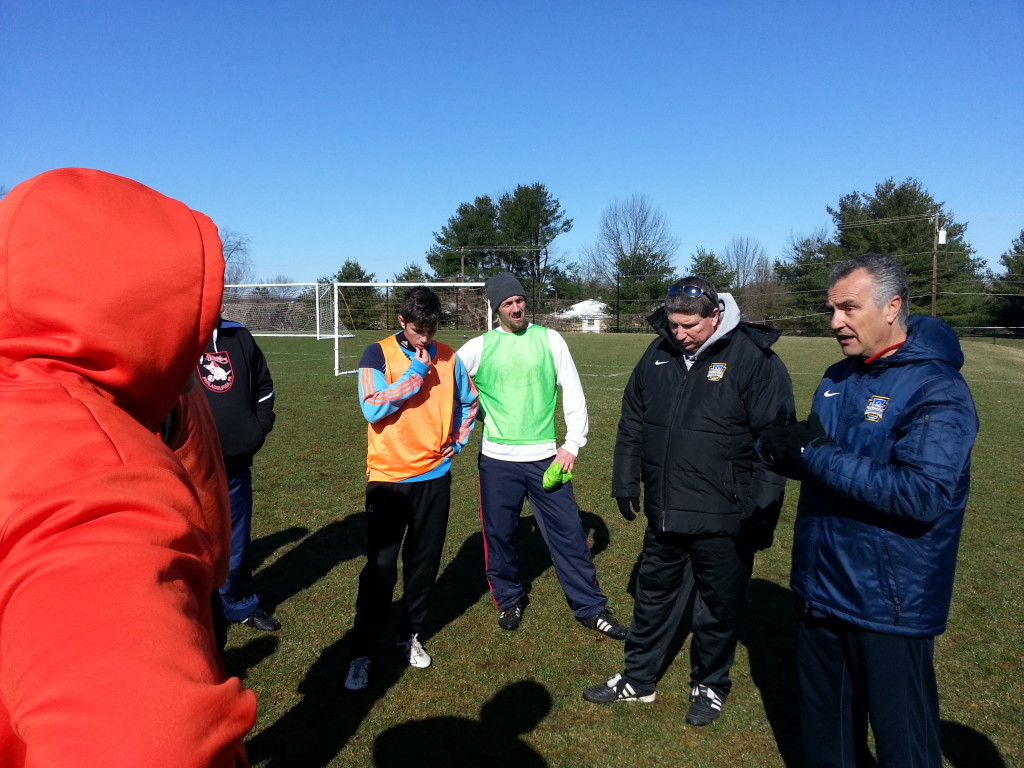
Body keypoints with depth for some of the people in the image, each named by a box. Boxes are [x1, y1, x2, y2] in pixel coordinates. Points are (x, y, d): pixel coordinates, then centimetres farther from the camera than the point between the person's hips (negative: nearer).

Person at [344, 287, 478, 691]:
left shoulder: (448, 357, 4)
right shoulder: (378, 354, -6)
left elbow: (468, 401, 20)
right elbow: (372, 408, -19)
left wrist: (458, 441, 8)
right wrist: (415, 372, -17)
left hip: (435, 476, 3)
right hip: (388, 478, -3)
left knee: (424, 563, 12)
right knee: (380, 567, -1)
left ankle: (412, 635, 31)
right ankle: (361, 653, 13)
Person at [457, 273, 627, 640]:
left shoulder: (549, 339, 1)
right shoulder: (479, 347, -1)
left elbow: (573, 393, 1)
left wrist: (572, 444, -5)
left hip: (546, 457, 0)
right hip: (497, 460, 0)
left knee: (569, 533, 4)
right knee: (498, 534, 10)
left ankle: (591, 608, 17)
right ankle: (509, 600, 33)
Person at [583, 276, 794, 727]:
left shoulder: (754, 359, -13)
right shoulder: (659, 353, 3)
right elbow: (632, 423, 13)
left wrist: (760, 513, -13)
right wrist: (626, 483, 13)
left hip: (723, 521, -5)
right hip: (663, 513, 5)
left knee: (719, 608, 13)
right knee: (653, 596, 19)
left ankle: (709, 685, 37)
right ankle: (638, 678, 38)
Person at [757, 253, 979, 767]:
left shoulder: (937, 390, -17)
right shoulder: (839, 377, 7)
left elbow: (924, 494, -28)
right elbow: (811, 455, 13)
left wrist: (817, 455, -26)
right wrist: (784, 448, -11)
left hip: (889, 605, -7)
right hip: (820, 591, 7)